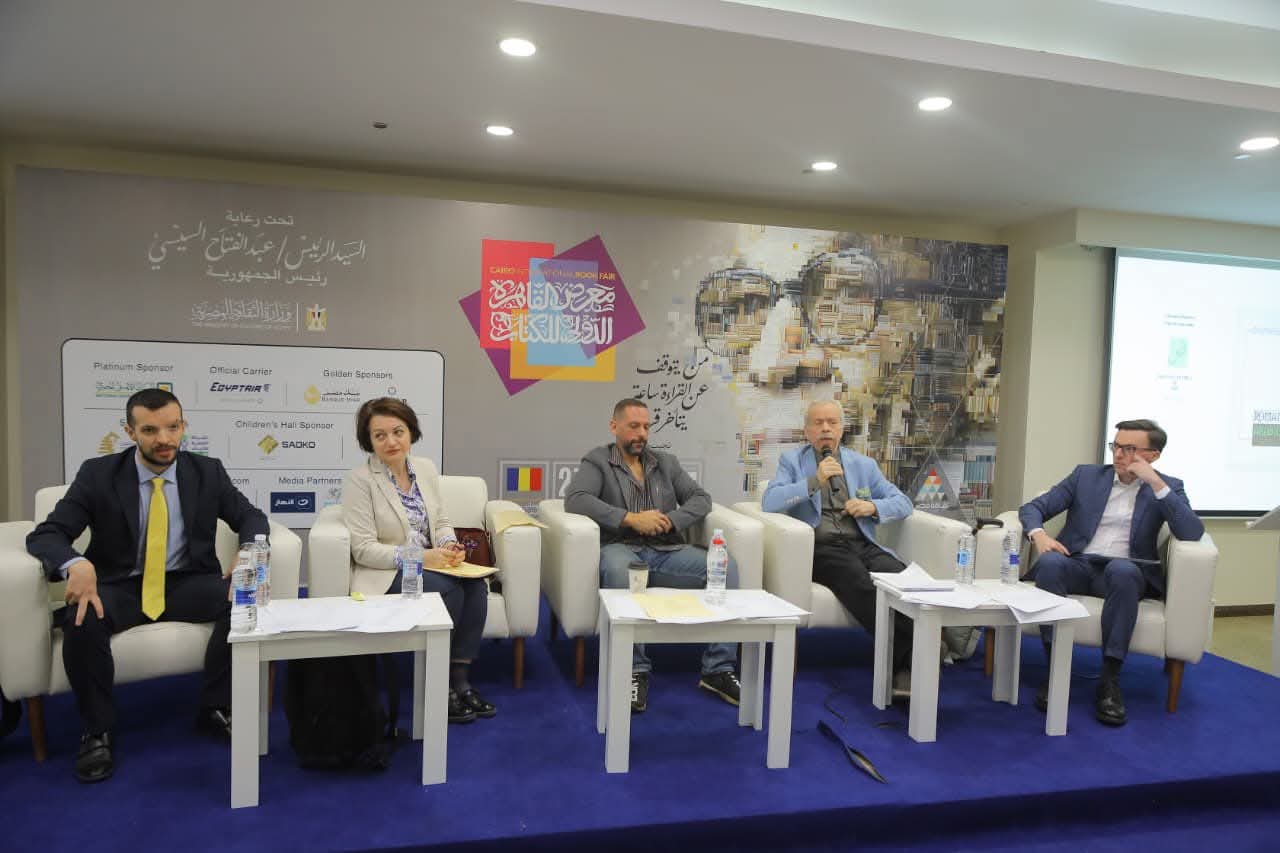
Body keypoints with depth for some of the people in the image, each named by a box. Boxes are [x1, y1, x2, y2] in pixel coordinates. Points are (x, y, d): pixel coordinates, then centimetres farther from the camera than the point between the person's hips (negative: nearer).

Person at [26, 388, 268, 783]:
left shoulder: (208, 471, 0)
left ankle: (215, 708, -7)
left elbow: (251, 516, 5)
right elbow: (45, 534, -9)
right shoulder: (98, 474, -5)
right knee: (81, 620, -33)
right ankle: (97, 731, -10)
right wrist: (75, 563, -34)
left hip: (188, 583, 1)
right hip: (120, 586, -1)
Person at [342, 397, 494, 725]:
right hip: (385, 575, -5)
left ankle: (459, 677, -16)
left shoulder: (426, 468, 7)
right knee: (448, 591, -30)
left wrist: (449, 545, -9)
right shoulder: (359, 480, -10)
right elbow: (363, 549, -15)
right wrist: (421, 557, -25)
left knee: (476, 584, -24)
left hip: (430, 564, 5)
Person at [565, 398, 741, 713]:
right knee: (617, 568, -41)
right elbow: (575, 499, -11)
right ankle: (635, 670, -28)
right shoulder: (597, 461, 7)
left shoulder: (666, 462, 22)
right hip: (622, 548, -4)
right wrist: (631, 519, -17)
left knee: (725, 565, -21)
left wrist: (670, 520, -7)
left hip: (667, 551, 4)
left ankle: (717, 669, -14)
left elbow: (701, 498, 14)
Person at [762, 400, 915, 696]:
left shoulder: (863, 464, 22)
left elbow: (903, 503, 21)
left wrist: (873, 506, 0)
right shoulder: (792, 460, 12)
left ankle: (904, 666, -22)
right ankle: (904, 655, -28)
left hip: (862, 545, 3)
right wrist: (815, 480, -13)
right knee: (860, 583, -35)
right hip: (820, 548, -3)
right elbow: (769, 502, -5)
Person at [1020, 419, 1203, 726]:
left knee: (1122, 570, -38)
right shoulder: (1086, 475, 14)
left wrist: (1156, 483, -12)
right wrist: (1038, 533, -14)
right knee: (1050, 562, -34)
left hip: (1125, 570, -1)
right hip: (1077, 565, 1)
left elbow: (1192, 533, -6)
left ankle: (1110, 680, -30)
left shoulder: (1167, 487, 11)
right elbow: (1033, 507, 10)